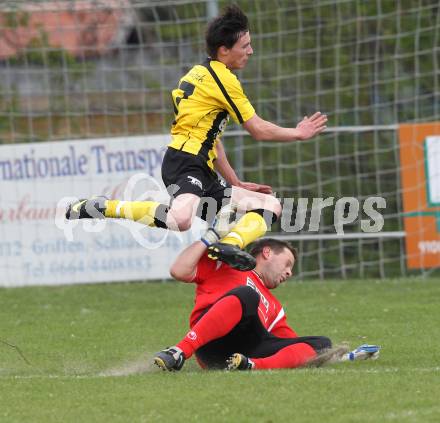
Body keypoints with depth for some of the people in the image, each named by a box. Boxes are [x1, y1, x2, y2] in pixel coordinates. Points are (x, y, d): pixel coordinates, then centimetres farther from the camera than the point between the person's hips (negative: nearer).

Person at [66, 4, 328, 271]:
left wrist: (237, 184, 28)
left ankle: (228, 244, -21)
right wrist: (299, 134, 15)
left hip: (203, 173, 11)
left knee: (271, 206, 6)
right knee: (181, 219, -40)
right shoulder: (222, 78, -5)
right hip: (186, 162, -11)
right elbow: (259, 130, -2)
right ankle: (102, 207, -21)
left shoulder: (202, 73, 25)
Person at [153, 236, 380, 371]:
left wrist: (343, 355, 22)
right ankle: (179, 352, -40)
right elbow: (179, 271, 11)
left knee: (320, 344, -9)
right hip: (212, 343, -6)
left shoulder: (274, 308, 40)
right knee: (247, 295, -32)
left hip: (249, 351, 6)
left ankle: (252, 365, -39)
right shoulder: (225, 266, 24)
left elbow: (294, 345, 32)